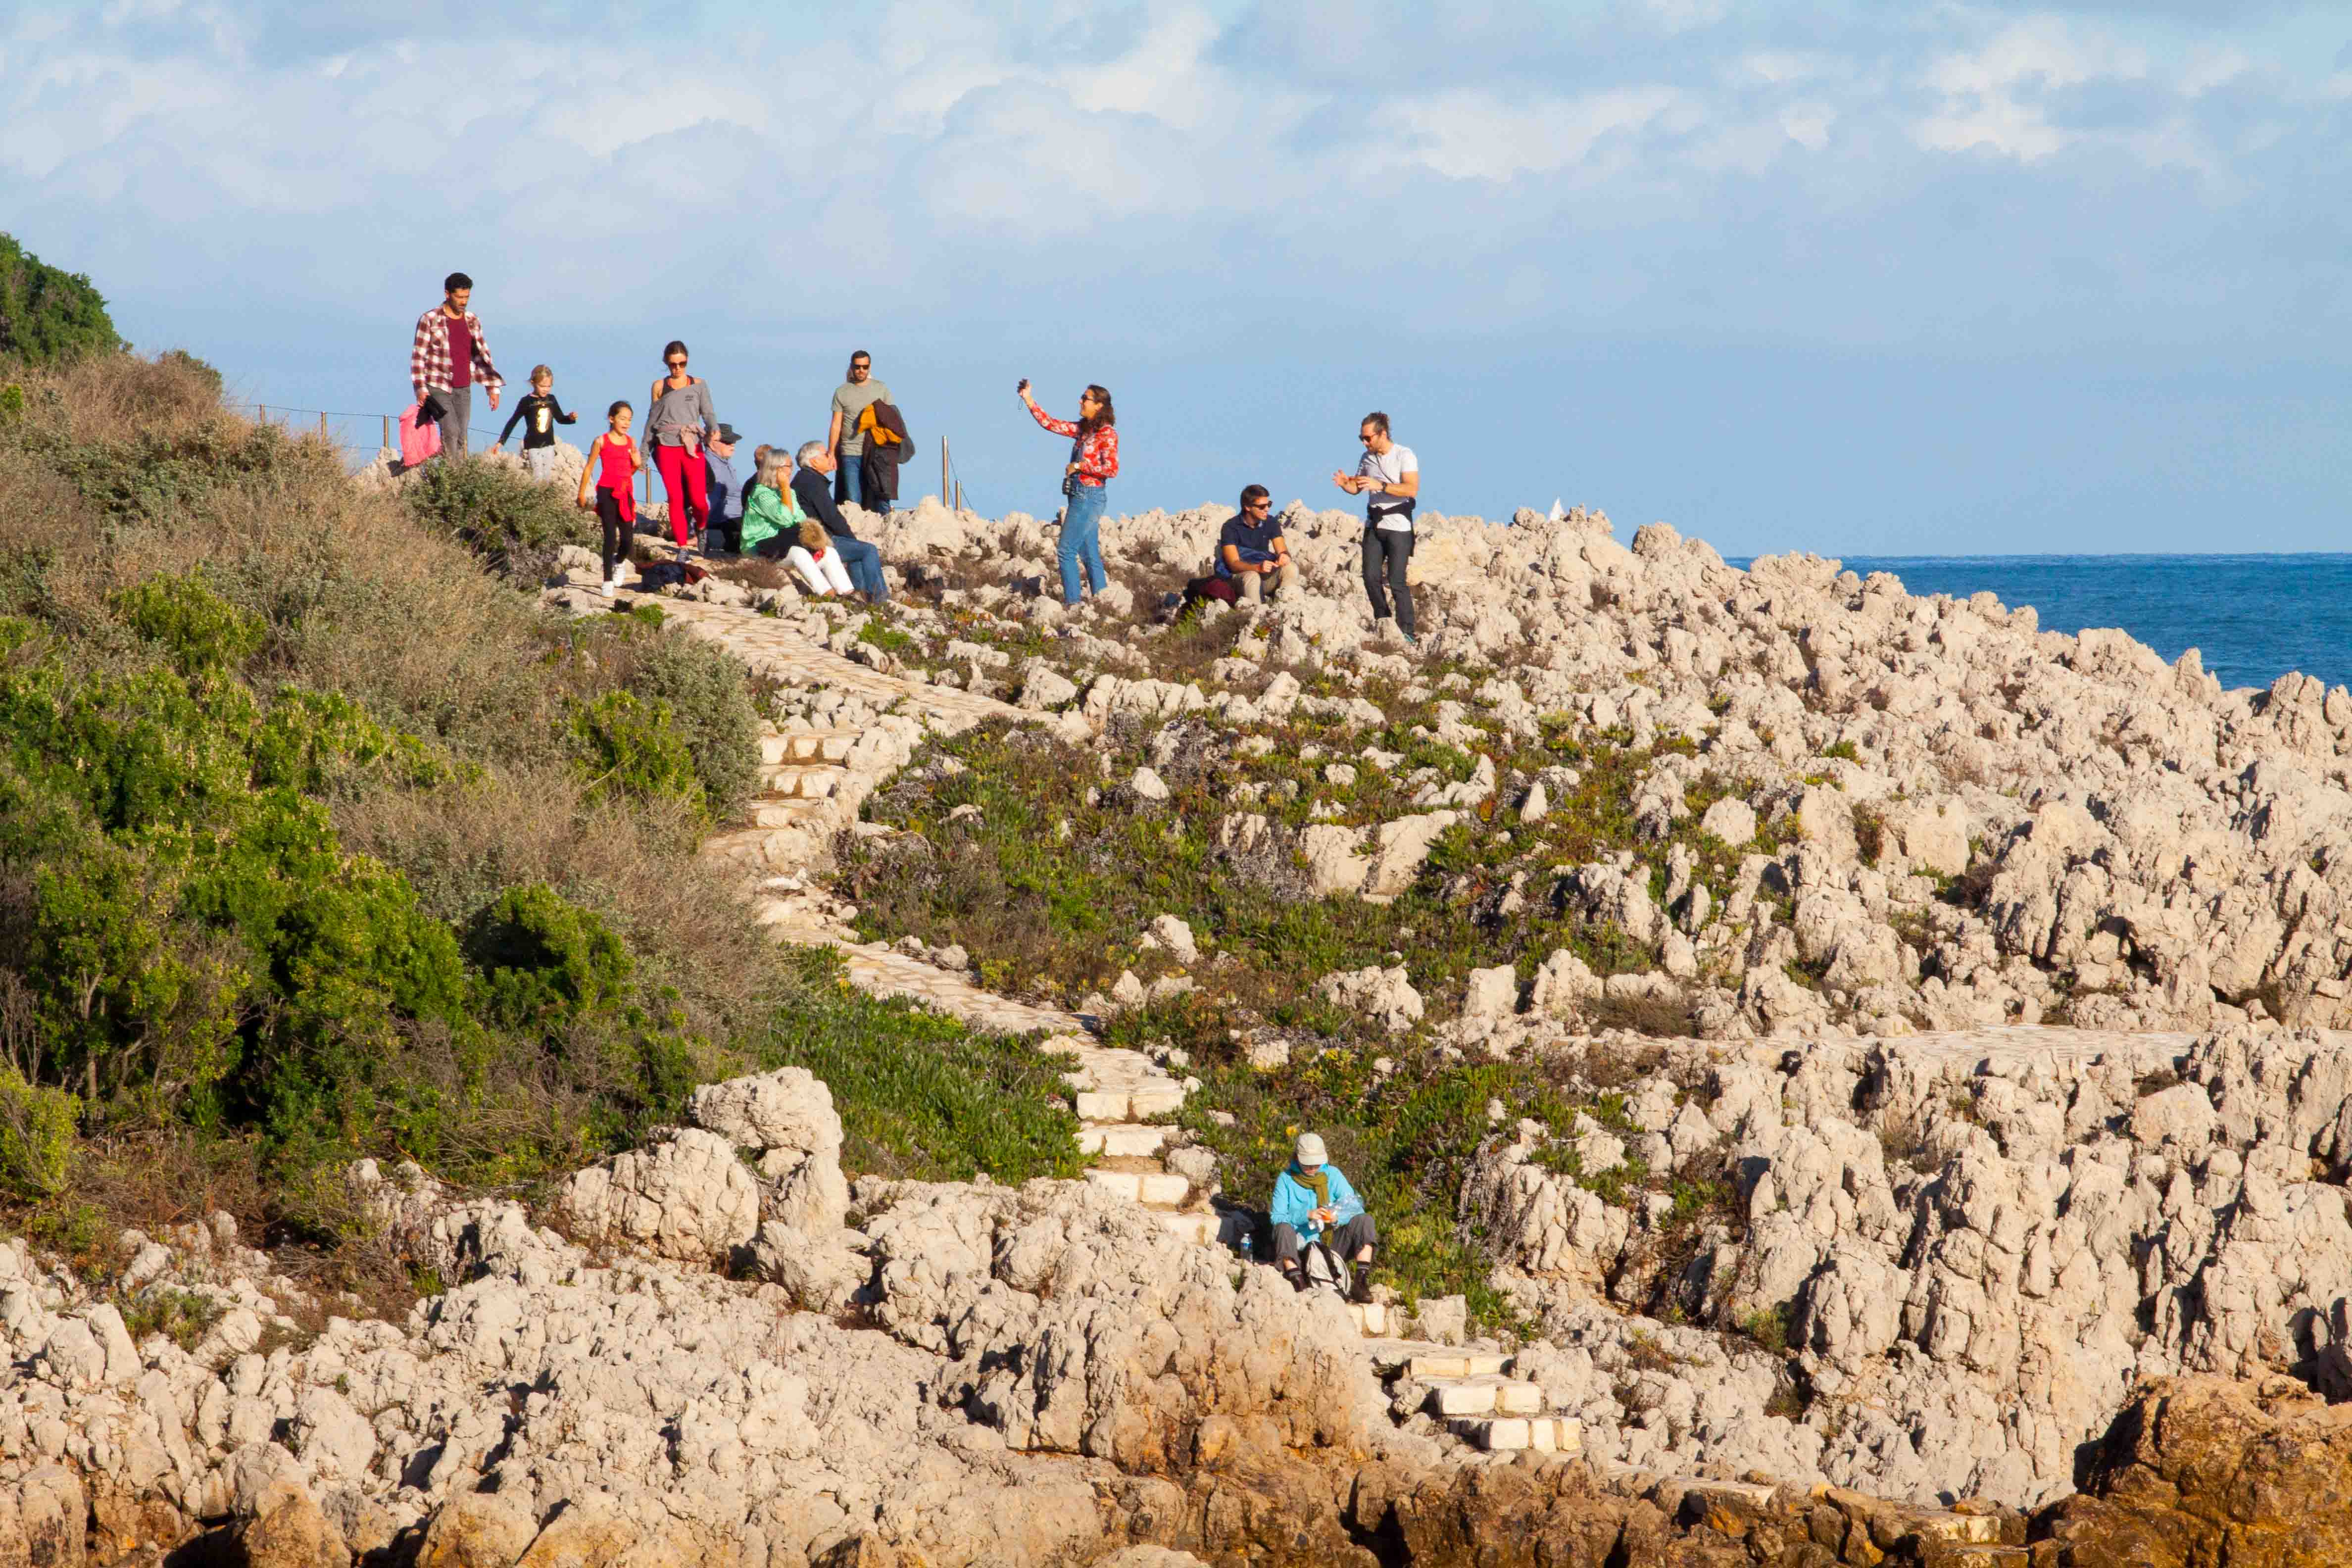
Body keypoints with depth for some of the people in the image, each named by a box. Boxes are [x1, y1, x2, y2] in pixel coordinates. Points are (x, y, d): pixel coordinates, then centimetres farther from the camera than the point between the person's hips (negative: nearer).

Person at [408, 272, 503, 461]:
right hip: (438, 388, -5)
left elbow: (482, 355, 14)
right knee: (450, 432, -18)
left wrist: (493, 387, 8)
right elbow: (418, 356, -6)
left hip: (463, 389, 5)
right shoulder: (429, 320, -7)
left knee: (462, 437, 2)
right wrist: (421, 388, -14)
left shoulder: (472, 321, 8)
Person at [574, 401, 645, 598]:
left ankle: (618, 562, 35)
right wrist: (582, 493, 4)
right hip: (607, 491, -4)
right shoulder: (601, 441, -2)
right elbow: (589, 467, 3)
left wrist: (637, 463, -3)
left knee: (627, 537, 1)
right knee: (610, 536, -9)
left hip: (625, 492, 4)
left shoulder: (631, 442, 10)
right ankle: (608, 581, -7)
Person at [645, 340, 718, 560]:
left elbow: (708, 412, 3)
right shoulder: (659, 387, 9)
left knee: (698, 499, -7)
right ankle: (682, 548, 1)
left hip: (692, 446, -1)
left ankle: (701, 527, 26)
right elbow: (652, 419, 14)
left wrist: (714, 430, -19)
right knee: (676, 499, -4)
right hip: (666, 446, 1)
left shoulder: (698, 385, 8)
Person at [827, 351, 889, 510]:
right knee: (853, 502, -4)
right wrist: (831, 453, 0)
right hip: (850, 455, 0)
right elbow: (836, 425, 7)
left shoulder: (881, 389, 7)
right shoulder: (842, 392, 7)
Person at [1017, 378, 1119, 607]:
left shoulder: (1107, 433, -10)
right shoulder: (1083, 430, 13)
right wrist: (1028, 399, 9)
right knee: (1090, 554, 8)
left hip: (1089, 497, -9)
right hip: (1080, 495, 9)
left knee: (1067, 551, -9)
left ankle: (1072, 602, -7)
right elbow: (1050, 424, 15)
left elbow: (1112, 470, -18)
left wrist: (1080, 466, -13)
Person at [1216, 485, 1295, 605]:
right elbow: (1234, 564, -19)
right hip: (1240, 575, -4)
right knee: (1252, 577, -37)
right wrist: (1258, 567, -38)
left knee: (1291, 569, -22)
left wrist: (1284, 556, -29)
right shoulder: (1231, 527, -11)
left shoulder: (1271, 523, 3)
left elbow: (1283, 551, -1)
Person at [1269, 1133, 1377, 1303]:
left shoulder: (1332, 1175, 5)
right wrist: (1307, 1215, -25)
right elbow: (1277, 1217, -10)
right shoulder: (1286, 1179, 0)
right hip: (1300, 1247, -2)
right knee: (1284, 1229, -33)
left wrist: (1337, 1217, -25)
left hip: (1331, 1244, 2)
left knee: (1364, 1221, -16)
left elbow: (1356, 1207, -3)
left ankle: (1361, 1283, -26)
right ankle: (1299, 1287, -42)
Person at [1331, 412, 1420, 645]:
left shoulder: (1405, 456, -10)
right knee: (1371, 577, 1)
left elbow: (1412, 489, -22)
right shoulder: (1368, 457, 9)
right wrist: (1345, 483, -5)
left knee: (1397, 580, -9)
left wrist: (1380, 486, -30)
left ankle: (1407, 632, -3)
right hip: (1374, 525, 6)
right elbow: (1357, 488, 19)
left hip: (1398, 525, -6)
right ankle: (1382, 620, 22)